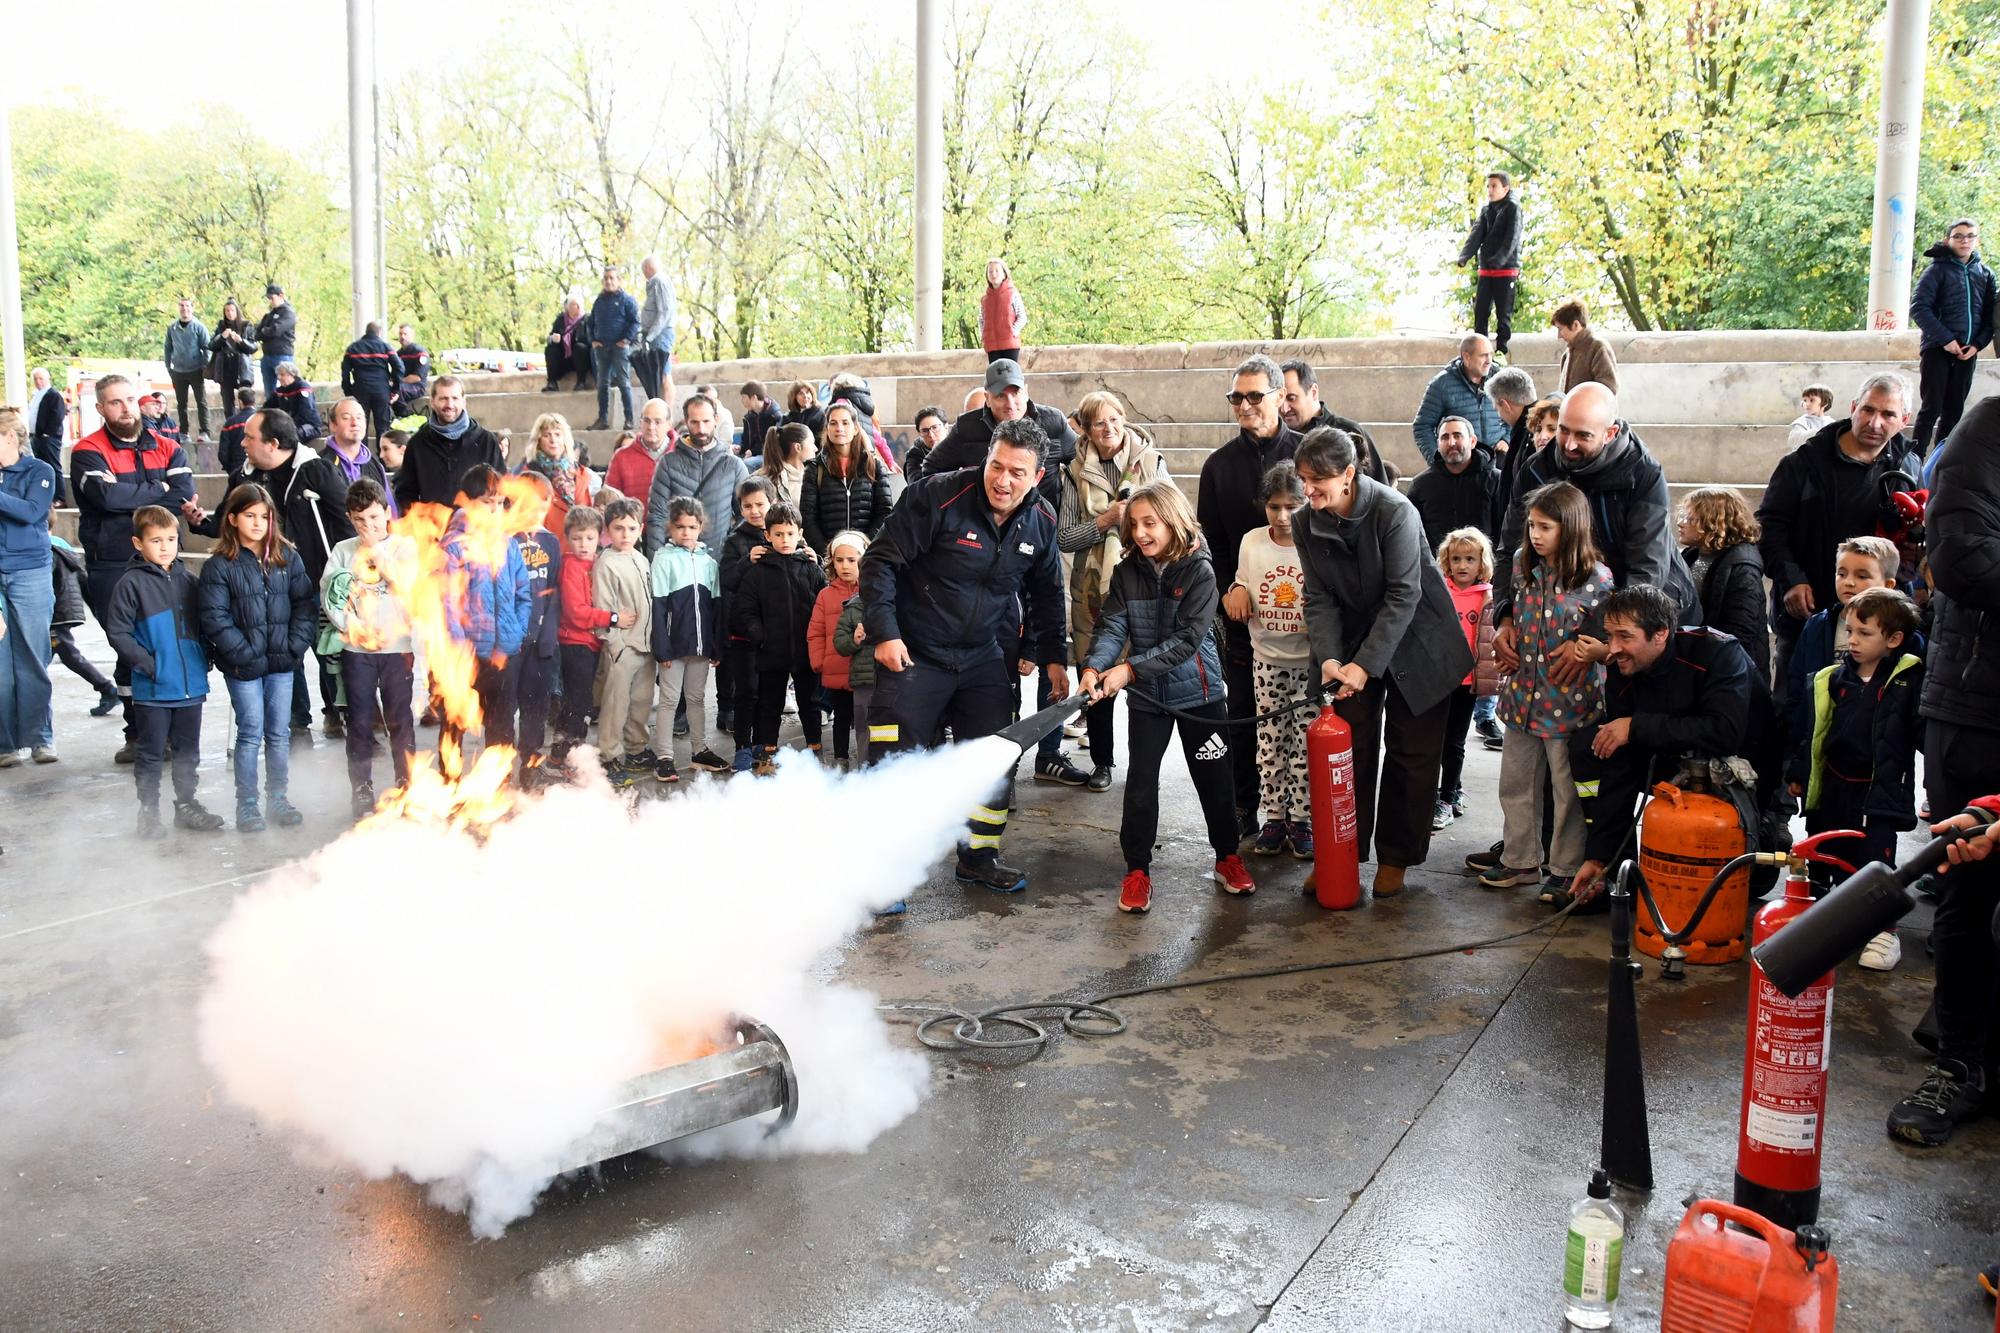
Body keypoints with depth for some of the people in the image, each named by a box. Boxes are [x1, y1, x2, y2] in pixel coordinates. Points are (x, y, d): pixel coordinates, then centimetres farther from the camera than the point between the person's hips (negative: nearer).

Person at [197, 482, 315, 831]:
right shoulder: (219, 566, -5)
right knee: (251, 734, 1)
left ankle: (278, 799, 20)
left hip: (282, 662, 3)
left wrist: (296, 646, -6)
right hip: (243, 667, -3)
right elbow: (215, 619, -9)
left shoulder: (287, 558, 5)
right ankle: (246, 805, 11)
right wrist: (247, 655, -15)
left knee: (280, 734, 9)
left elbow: (306, 602, 4)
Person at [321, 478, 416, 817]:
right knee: (360, 722, 4)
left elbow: (414, 591, -7)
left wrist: (382, 559, -13)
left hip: (397, 647, -1)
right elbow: (328, 595, 0)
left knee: (400, 719, 4)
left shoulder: (404, 547, 4)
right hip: (356, 649, 1)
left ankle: (407, 786, 15)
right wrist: (351, 626, -11)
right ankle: (361, 791, 13)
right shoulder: (344, 550, 7)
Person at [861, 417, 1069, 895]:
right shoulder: (937, 497, -19)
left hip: (985, 659, 5)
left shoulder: (1040, 523, -1)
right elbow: (880, 562, -14)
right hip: (914, 656, -5)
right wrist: (884, 632, -19)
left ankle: (979, 857, 29)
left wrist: (1054, 657, 12)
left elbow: (1047, 594, 15)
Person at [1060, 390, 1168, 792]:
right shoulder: (1078, 472, 5)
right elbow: (1063, 538, 1)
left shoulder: (1152, 461, 4)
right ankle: (1101, 762, 19)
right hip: (1092, 588, 1)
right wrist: (1105, 521, -11)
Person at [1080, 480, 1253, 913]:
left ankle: (1227, 857, 28)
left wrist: (1130, 669, -28)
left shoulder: (1198, 572, -14)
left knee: (1213, 778, 10)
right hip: (1147, 696, 2)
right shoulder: (1127, 573, -3)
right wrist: (1094, 667, -31)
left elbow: (1187, 638, -21)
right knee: (1140, 780, 3)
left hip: (1197, 692, -2)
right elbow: (1111, 626, -11)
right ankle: (1137, 869, 15)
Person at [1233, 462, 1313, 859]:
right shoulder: (1251, 542, 0)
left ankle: (1301, 819, 16)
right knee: (1269, 743, 8)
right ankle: (1274, 817, 21)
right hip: (1267, 658, 3)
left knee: (1306, 743, 3)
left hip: (1310, 661, -3)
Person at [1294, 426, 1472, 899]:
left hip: (1416, 643, -4)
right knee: (1350, 750, 3)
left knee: (1411, 754, 4)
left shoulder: (1394, 512, -24)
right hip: (1353, 643, 4)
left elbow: (1403, 597, -24)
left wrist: (1366, 665, -26)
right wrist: (1329, 657, -20)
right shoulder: (1309, 526, -7)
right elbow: (1320, 599, -4)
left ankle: (1394, 858, 16)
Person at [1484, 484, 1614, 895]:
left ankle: (1567, 868, 22)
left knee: (1568, 790, 7)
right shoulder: (1523, 565, 4)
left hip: (1569, 699, -6)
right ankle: (1520, 860, 29)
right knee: (1516, 783, 15)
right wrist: (1502, 640, 5)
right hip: (1523, 694, 6)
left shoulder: (1596, 578, -13)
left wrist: (1585, 650, -17)